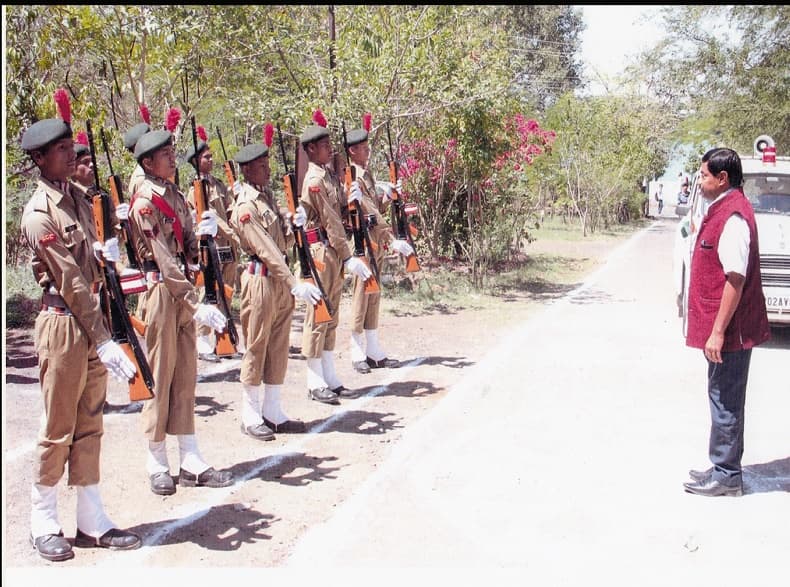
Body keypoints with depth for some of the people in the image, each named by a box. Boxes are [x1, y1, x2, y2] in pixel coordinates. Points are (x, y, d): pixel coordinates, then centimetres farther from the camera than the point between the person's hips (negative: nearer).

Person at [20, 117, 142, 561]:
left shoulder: (79, 199, 11)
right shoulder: (39, 213, -14)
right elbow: (70, 282, -19)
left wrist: (104, 254, -2)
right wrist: (103, 341, -20)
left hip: (93, 318, 8)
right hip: (64, 324, -8)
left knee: (90, 424, 12)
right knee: (59, 428, 3)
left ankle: (92, 519, 21)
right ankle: (44, 523, 19)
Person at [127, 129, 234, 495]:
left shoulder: (175, 195, 13)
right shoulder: (145, 201, -12)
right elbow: (165, 260, -20)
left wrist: (203, 233, -9)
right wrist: (196, 304, -25)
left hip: (183, 292, 8)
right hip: (161, 291, -8)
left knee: (186, 376, 9)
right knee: (160, 376, 0)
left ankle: (190, 462, 16)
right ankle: (157, 465, 12)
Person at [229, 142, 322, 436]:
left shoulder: (268, 196, 12)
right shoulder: (245, 207, -14)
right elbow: (266, 250, -21)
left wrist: (295, 225, -9)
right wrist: (295, 284, -27)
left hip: (281, 279, 8)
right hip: (261, 279, -8)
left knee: (279, 348, 12)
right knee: (256, 348, 1)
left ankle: (273, 412, 20)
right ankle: (251, 416, 12)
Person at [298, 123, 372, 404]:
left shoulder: (324, 175, 15)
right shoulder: (314, 178, -14)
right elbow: (329, 221, -18)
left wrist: (351, 200, -5)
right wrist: (348, 256, -18)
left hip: (333, 252, 10)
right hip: (320, 251, -10)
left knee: (331, 315, 12)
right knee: (318, 314, -4)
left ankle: (329, 378, 20)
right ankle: (315, 383, 3)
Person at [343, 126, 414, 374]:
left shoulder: (367, 174, 16)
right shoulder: (352, 177, -14)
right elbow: (370, 212, -22)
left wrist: (388, 195, 3)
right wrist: (392, 240, -26)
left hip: (377, 242, 9)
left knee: (374, 297, 12)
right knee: (361, 296, -3)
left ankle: (374, 351, 19)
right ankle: (358, 353, 5)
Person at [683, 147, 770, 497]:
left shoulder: (733, 216, -19)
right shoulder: (721, 209, 13)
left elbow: (736, 279, -23)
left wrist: (718, 331, -22)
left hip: (728, 330, -10)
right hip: (722, 328, 10)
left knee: (725, 401, -1)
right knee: (724, 399, 17)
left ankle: (727, 476, 10)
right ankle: (725, 468, 28)